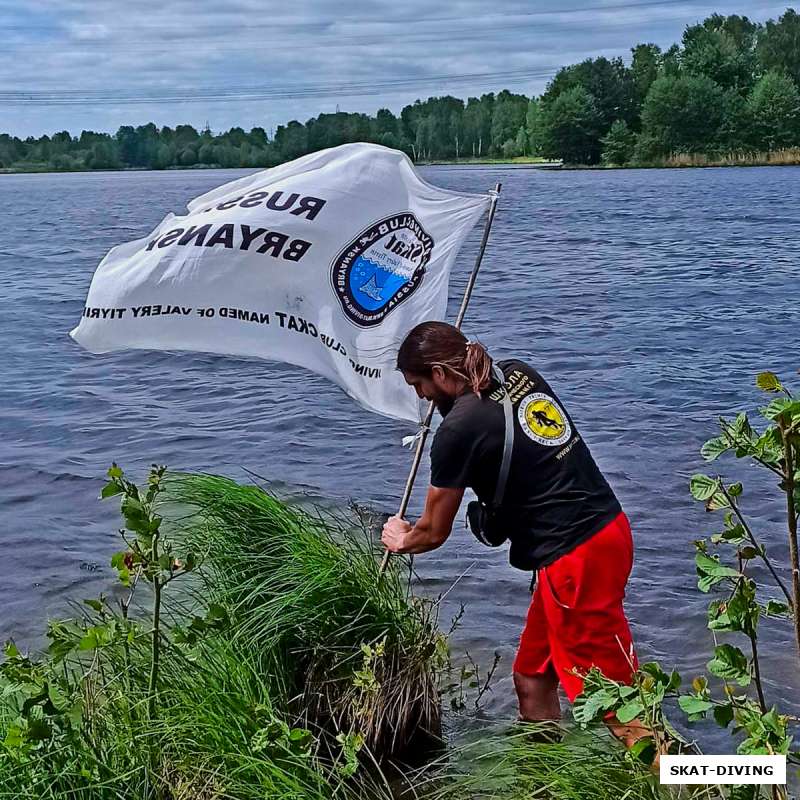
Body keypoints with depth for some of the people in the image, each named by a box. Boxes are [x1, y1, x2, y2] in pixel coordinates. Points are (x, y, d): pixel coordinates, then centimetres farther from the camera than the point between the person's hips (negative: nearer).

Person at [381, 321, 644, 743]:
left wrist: (401, 540, 20)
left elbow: (433, 532, 0)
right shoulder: (519, 373, 8)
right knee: (531, 679, 18)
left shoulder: (458, 430, -13)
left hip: (574, 558, -9)